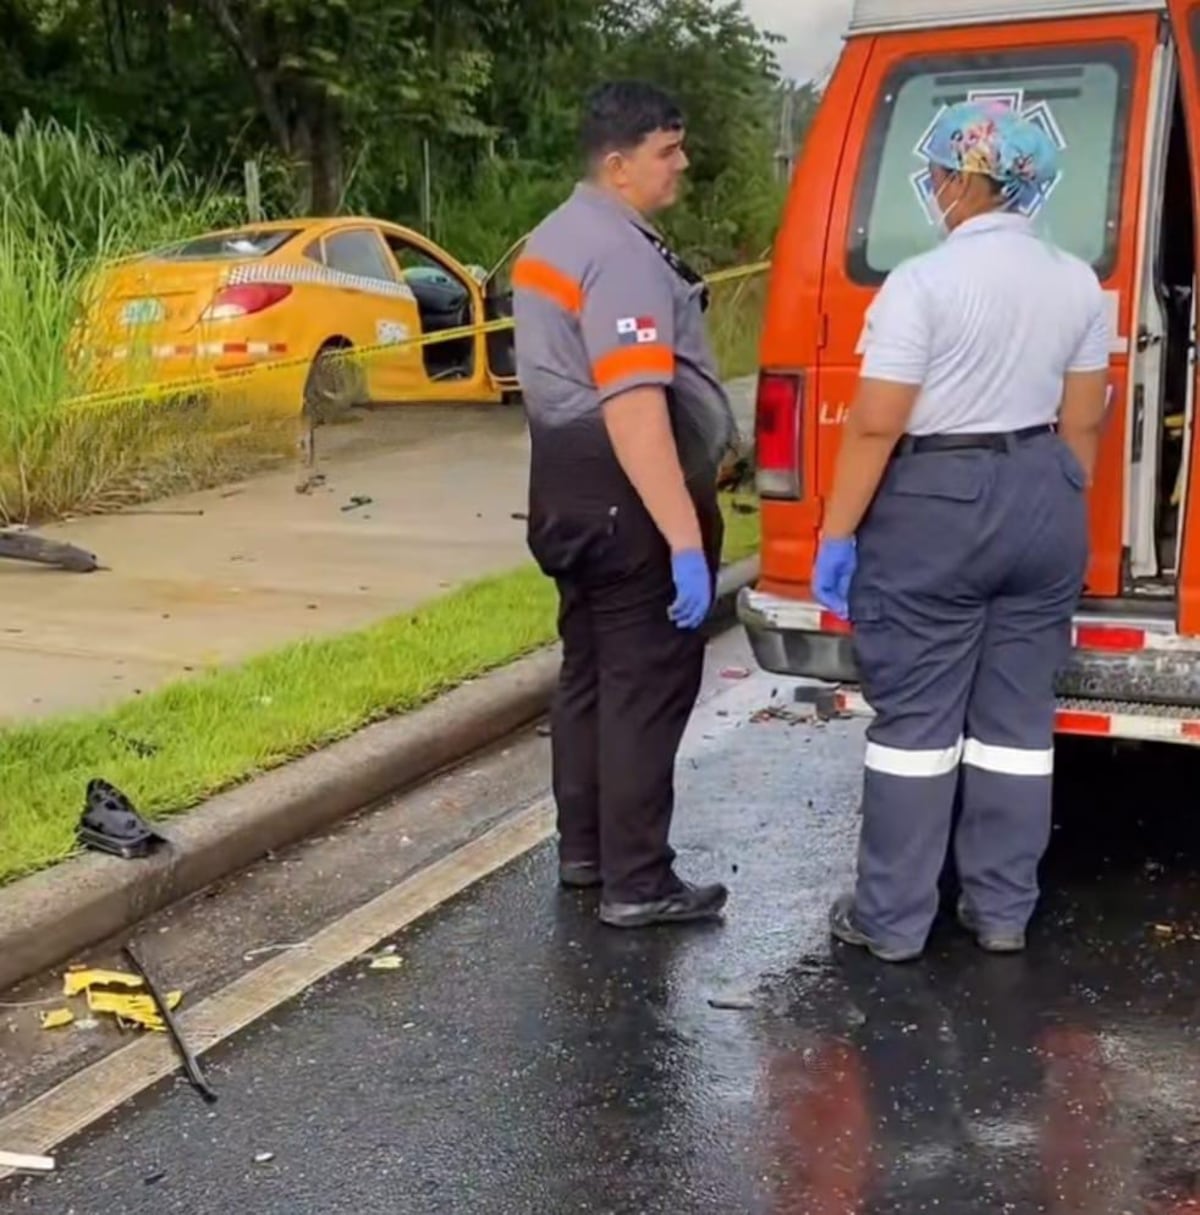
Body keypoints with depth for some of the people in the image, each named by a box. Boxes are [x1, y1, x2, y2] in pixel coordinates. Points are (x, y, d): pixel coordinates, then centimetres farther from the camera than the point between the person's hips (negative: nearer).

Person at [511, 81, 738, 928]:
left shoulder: (557, 236, 14)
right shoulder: (623, 255, -20)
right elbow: (635, 408, -30)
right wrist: (685, 539, -32)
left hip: (569, 482, 10)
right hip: (630, 495, -10)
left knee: (591, 670, 17)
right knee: (645, 685, -3)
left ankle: (584, 849, 28)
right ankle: (637, 884, 3)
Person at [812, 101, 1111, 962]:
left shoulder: (923, 281, -14)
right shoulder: (1078, 282, 4)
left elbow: (875, 426, -16)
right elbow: (1084, 421, 9)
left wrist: (837, 534, -9)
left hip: (937, 504, -5)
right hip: (1044, 497, 6)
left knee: (916, 718, 3)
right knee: (1017, 717, 12)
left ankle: (893, 919, 10)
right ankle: (1004, 911, 20)